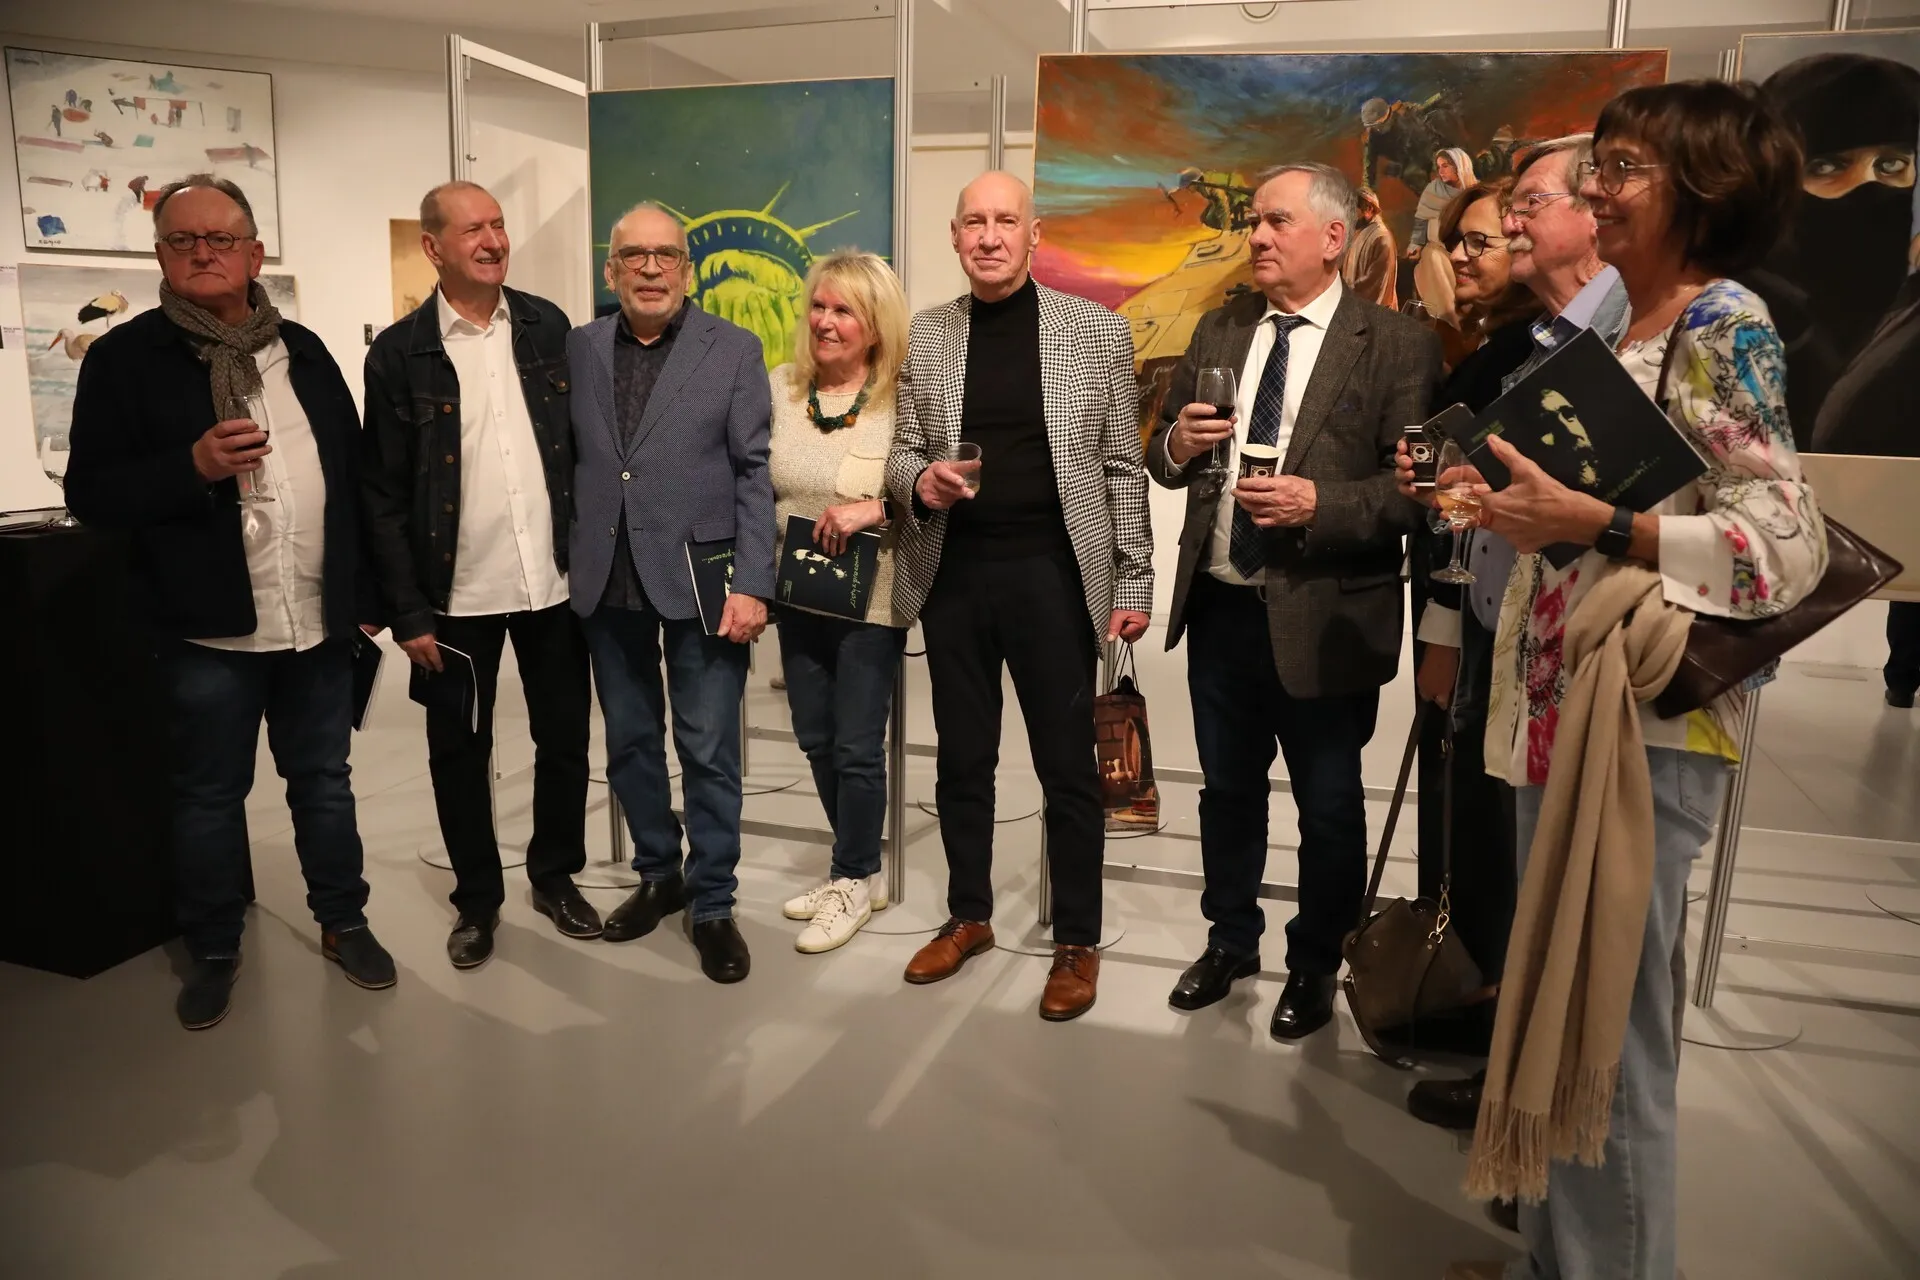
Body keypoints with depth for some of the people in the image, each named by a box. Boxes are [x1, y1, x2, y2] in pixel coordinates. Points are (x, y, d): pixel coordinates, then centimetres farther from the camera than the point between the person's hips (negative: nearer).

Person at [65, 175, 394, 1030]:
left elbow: (353, 476, 10)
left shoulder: (303, 351, 9)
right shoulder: (127, 356, -2)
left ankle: (343, 921, 30)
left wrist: (364, 592, 7)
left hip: (317, 622, 3)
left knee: (323, 781, 14)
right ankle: (213, 953, 27)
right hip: (207, 629, -2)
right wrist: (192, 465, -23)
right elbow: (90, 492, -7)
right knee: (209, 796, 11)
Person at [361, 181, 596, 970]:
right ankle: (477, 898, 28)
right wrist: (408, 611, -8)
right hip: (457, 595, -2)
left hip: (554, 581, 2)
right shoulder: (400, 352, -4)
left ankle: (555, 877, 32)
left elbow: (582, 444, 7)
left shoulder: (548, 327, 3)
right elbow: (382, 493, -4)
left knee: (564, 740, 11)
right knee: (459, 753, 10)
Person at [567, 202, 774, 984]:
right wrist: (568, 562, 1)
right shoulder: (578, 349, 8)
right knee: (629, 741, 14)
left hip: (699, 579, -3)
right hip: (606, 581, 4)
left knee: (708, 750, 2)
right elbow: (567, 460, 9)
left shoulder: (734, 350, 0)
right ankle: (659, 875, 32)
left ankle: (712, 904, 18)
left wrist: (751, 584, -12)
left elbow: (754, 474, -5)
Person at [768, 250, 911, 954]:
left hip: (871, 601, -5)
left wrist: (872, 510, -27)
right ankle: (860, 869, 34)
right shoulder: (780, 387, 2)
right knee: (816, 741, 15)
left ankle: (852, 882, 25)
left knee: (857, 748, 4)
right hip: (798, 597, 6)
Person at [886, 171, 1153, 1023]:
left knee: (1067, 766, 5)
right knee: (962, 759, 14)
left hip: (1052, 572, -2)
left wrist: (1133, 584, -2)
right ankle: (968, 916, 32)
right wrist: (920, 481, -13)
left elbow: (1122, 468, 1)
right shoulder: (925, 336, 6)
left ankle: (1077, 943, 22)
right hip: (953, 572, 3)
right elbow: (902, 452, 10)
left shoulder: (1097, 330, 0)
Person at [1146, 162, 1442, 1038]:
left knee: (1329, 808, 12)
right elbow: (1163, 455, 12)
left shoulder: (1398, 345, -7)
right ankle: (1230, 941, 40)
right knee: (1228, 791, 20)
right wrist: (1177, 444, -10)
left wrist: (1320, 503, -25)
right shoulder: (1218, 331, 9)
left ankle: (1314, 966, 33)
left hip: (1322, 620, -5)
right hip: (1218, 608, 5)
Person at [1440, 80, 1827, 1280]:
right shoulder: (1630, 326, 15)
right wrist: (1524, 498, 8)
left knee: (1609, 1027, 1)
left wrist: (1595, 523, -23)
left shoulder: (1725, 324, -10)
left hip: (1644, 721, -9)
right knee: (1556, 1009, 17)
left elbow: (1789, 544, -17)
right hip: (1563, 705, 9)